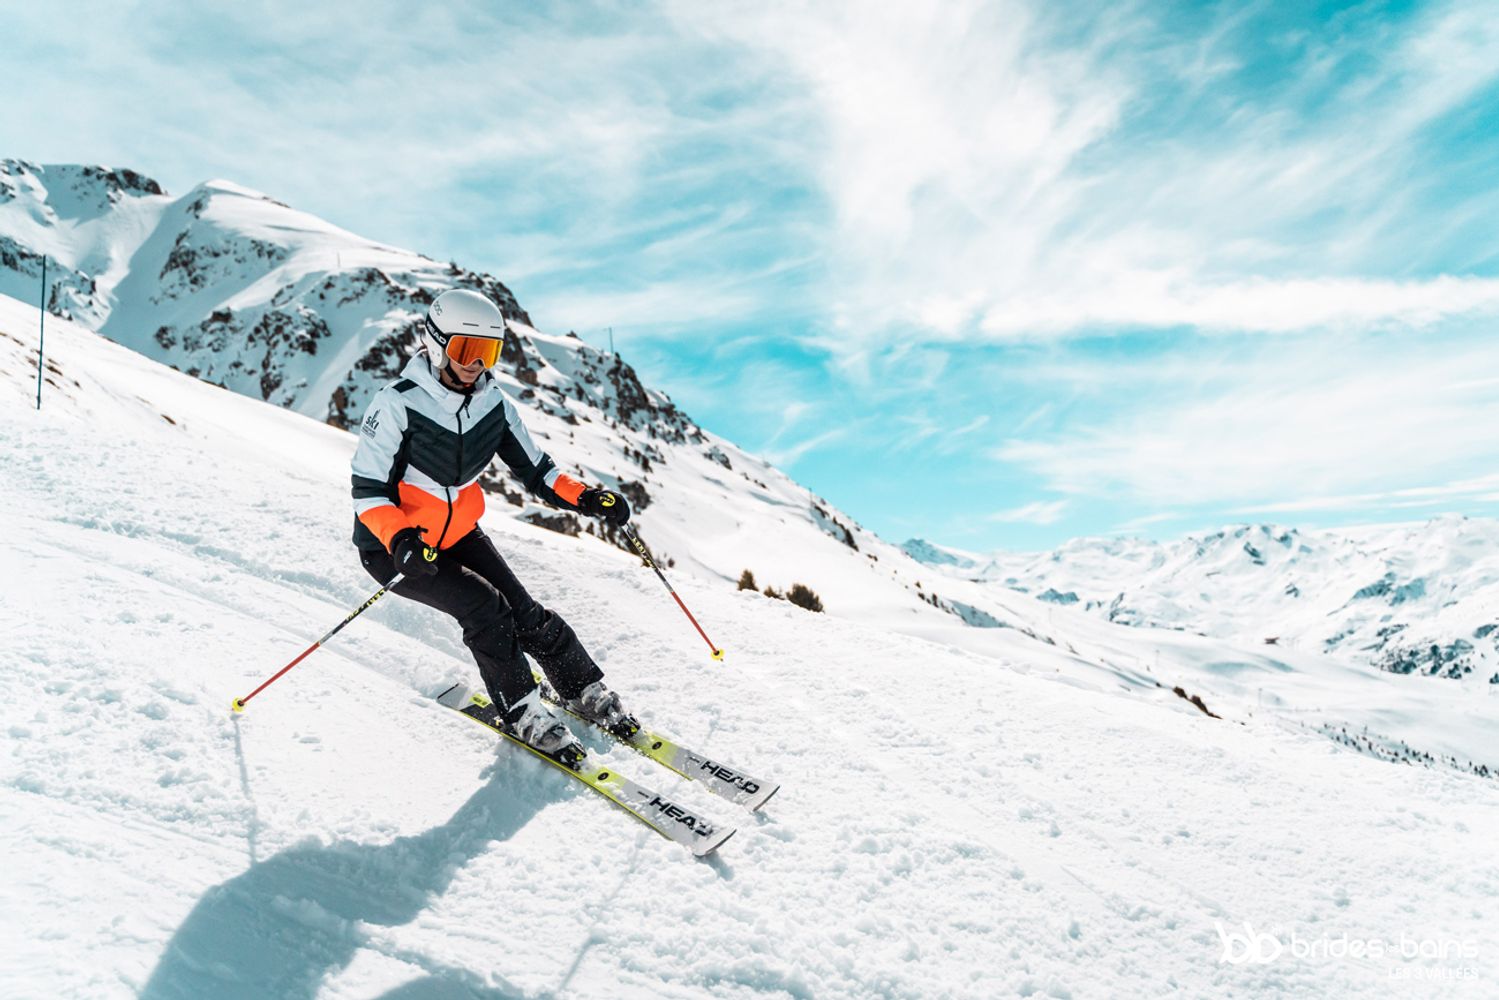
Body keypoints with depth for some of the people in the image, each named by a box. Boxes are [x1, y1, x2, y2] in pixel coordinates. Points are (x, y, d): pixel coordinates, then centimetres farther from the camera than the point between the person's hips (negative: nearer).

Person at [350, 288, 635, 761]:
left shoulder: (493, 404, -8)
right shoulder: (397, 404, -22)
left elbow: (535, 468, 0)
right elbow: (368, 490, -22)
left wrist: (585, 497, -16)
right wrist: (401, 540, -40)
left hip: (459, 537, 4)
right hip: (394, 549, -4)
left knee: (525, 615, -7)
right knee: (483, 606, -24)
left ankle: (588, 693, 14)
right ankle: (523, 713, -7)